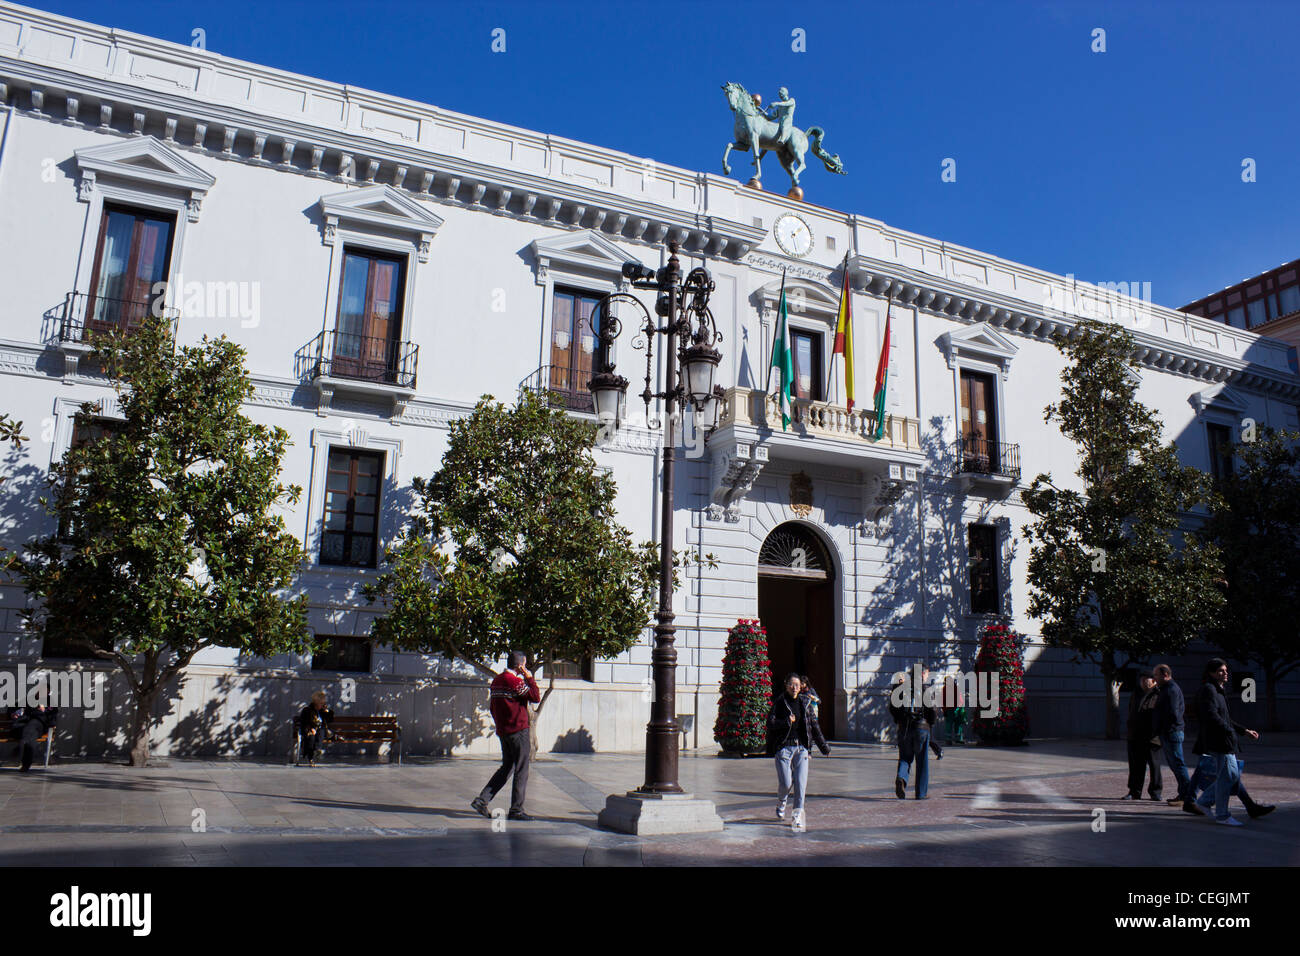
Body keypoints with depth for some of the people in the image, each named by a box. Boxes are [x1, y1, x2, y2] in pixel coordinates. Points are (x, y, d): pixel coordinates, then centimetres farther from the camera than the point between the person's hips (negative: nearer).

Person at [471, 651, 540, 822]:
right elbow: (536, 697, -14)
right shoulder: (515, 681, -16)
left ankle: (482, 800, 12)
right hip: (518, 731, -9)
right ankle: (516, 810, 5)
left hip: (503, 731, 9)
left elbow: (492, 707, 17)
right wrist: (529, 678, -7)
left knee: (506, 768, 18)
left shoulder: (496, 681, 11)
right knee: (521, 771, 1)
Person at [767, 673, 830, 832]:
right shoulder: (779, 702, 0)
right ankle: (781, 802, 30)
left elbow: (814, 725, 16)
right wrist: (787, 722, -20)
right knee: (786, 783, -3)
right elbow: (770, 723, -5)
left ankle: (798, 815, 6)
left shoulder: (805, 702, 10)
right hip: (783, 747, -3)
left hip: (801, 747, 3)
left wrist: (823, 746, 17)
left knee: (801, 782, -5)